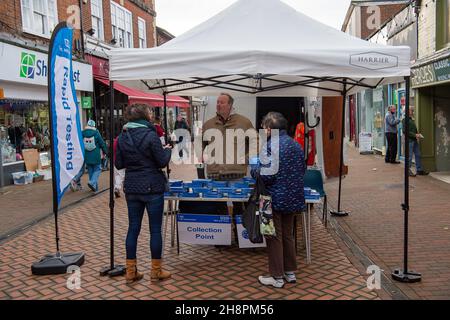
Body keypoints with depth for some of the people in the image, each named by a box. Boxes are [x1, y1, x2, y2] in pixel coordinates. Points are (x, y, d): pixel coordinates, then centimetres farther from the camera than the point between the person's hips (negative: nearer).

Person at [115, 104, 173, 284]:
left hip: (131, 188, 5)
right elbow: (162, 162, -9)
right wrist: (167, 150, 9)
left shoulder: (122, 136, 4)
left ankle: (131, 271, 15)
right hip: (152, 187, -5)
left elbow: (119, 164, 8)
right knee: (155, 229, 5)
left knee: (133, 228, 11)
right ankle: (156, 270, 14)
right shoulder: (150, 135, -13)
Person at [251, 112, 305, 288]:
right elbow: (302, 171, 15)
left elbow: (266, 175, -22)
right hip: (293, 198, 8)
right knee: (288, 234, 19)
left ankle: (277, 276, 13)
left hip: (275, 198, -7)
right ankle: (290, 272, 29)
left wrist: (254, 170, -4)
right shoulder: (296, 145, 8)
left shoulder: (270, 145, -17)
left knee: (274, 237, 4)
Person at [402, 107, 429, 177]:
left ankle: (419, 170, 19)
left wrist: (418, 135, 6)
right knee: (409, 156, -4)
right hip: (409, 140, -9)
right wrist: (415, 135, -18)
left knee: (418, 155, 11)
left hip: (415, 140, 9)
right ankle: (408, 171, 5)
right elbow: (405, 131, -18)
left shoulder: (412, 120, 17)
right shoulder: (405, 120, -10)